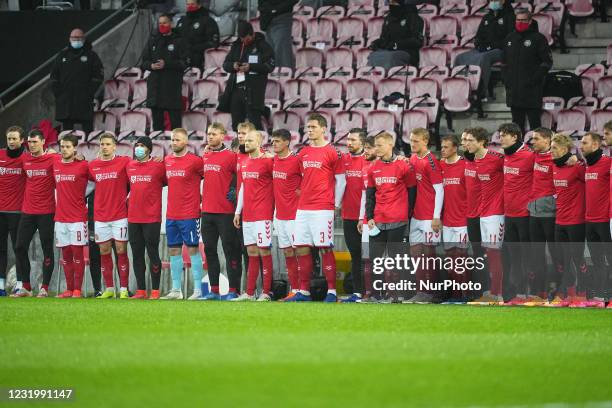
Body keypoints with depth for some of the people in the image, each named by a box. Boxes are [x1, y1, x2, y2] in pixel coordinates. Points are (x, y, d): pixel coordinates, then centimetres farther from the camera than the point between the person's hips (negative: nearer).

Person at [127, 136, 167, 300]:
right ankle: (140, 291, 12)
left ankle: (155, 291, 2)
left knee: (153, 254, -2)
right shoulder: (129, 166, 10)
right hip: (133, 218, 5)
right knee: (137, 255, 7)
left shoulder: (158, 166, -4)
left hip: (152, 218, -5)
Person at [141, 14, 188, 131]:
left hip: (172, 85, -4)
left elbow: (184, 63, -5)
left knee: (175, 120, -6)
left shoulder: (178, 42, 3)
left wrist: (166, 64, -16)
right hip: (155, 85, 4)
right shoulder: (152, 41, 15)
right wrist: (151, 65, -7)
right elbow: (144, 62, 15)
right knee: (157, 119, 5)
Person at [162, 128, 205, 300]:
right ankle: (176, 290, 13)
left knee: (193, 249, -3)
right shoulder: (167, 160, 9)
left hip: (189, 215, -6)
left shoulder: (195, 161, -9)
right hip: (171, 214, 6)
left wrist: (201, 197, -2)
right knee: (174, 250, 8)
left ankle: (198, 290, -1)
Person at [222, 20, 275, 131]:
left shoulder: (263, 46, 1)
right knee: (236, 125, 7)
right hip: (236, 88, 6)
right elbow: (225, 64, 19)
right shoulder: (236, 46, 17)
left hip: (253, 91, -6)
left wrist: (251, 67, -16)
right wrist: (233, 66, -5)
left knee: (254, 124, -10)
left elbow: (270, 66, -6)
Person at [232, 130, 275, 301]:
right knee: (252, 253, 8)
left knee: (264, 251, -6)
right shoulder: (244, 163, 15)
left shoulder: (267, 162, -8)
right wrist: (238, 211, 18)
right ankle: (249, 293, 9)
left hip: (263, 215, -7)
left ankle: (266, 293, -3)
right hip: (247, 215, 7)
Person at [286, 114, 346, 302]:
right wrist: (303, 195, 15)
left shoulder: (332, 152, -4)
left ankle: (331, 292, -3)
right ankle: (304, 291, 9)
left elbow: (341, 181, -3)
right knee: (301, 248, 4)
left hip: (323, 209, -6)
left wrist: (336, 204, -5)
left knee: (325, 249, -7)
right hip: (303, 208, 6)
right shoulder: (303, 153, 14)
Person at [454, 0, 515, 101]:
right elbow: (479, 35, 26)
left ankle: (481, 95, -41)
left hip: (499, 50, -7)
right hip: (483, 49, 7)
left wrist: (492, 45, -15)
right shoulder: (487, 18, 22)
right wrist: (478, 43, 2)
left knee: (483, 58, -39)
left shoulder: (508, 16, 2)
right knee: (460, 58, -14)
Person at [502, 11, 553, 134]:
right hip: (513, 89, 6)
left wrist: (535, 79, -14)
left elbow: (547, 61, -5)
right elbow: (504, 61, 22)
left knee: (534, 121, -6)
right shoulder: (510, 38, 15)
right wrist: (506, 78, 8)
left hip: (531, 89, -6)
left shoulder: (538, 39, -3)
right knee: (517, 120, 9)